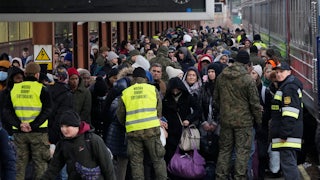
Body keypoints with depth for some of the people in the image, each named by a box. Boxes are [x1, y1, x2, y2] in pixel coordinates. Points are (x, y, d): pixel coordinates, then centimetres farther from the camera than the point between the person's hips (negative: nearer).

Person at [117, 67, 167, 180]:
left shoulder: (125, 93, 6)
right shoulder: (153, 89, 4)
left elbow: (120, 115, 12)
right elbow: (159, 111, 9)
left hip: (133, 131, 1)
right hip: (151, 129, -1)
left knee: (136, 162, 8)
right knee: (158, 160, 9)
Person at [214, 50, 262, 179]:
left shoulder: (221, 77, 3)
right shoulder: (248, 79, -14)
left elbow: (216, 98, 13)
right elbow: (254, 103, -10)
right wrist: (259, 120, 2)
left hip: (225, 120, 5)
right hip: (244, 120, -5)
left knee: (224, 149, 13)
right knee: (242, 151, 2)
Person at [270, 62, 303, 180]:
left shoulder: (289, 87, -12)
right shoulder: (284, 86, 23)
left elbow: (290, 112, -21)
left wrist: (285, 133, -24)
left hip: (288, 134, -11)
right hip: (287, 133, 11)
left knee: (287, 163, -14)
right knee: (289, 163, 14)